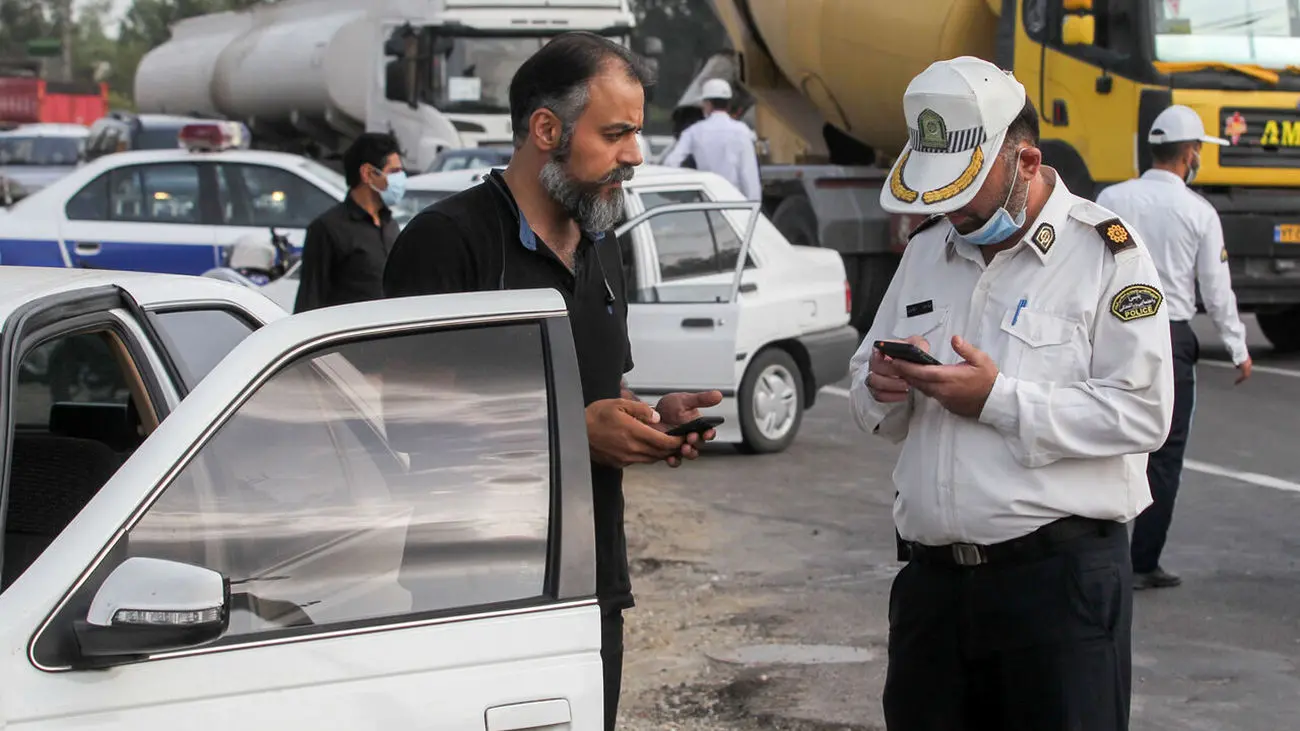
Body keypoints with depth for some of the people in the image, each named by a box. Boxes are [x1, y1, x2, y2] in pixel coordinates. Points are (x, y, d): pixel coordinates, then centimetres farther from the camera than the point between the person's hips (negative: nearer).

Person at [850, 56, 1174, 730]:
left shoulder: (1104, 252, -5)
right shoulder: (926, 249, 15)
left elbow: (1142, 414, -14)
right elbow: (875, 412, 20)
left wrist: (999, 399, -18)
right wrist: (882, 389, -4)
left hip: (1060, 577, -6)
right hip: (933, 575, 6)